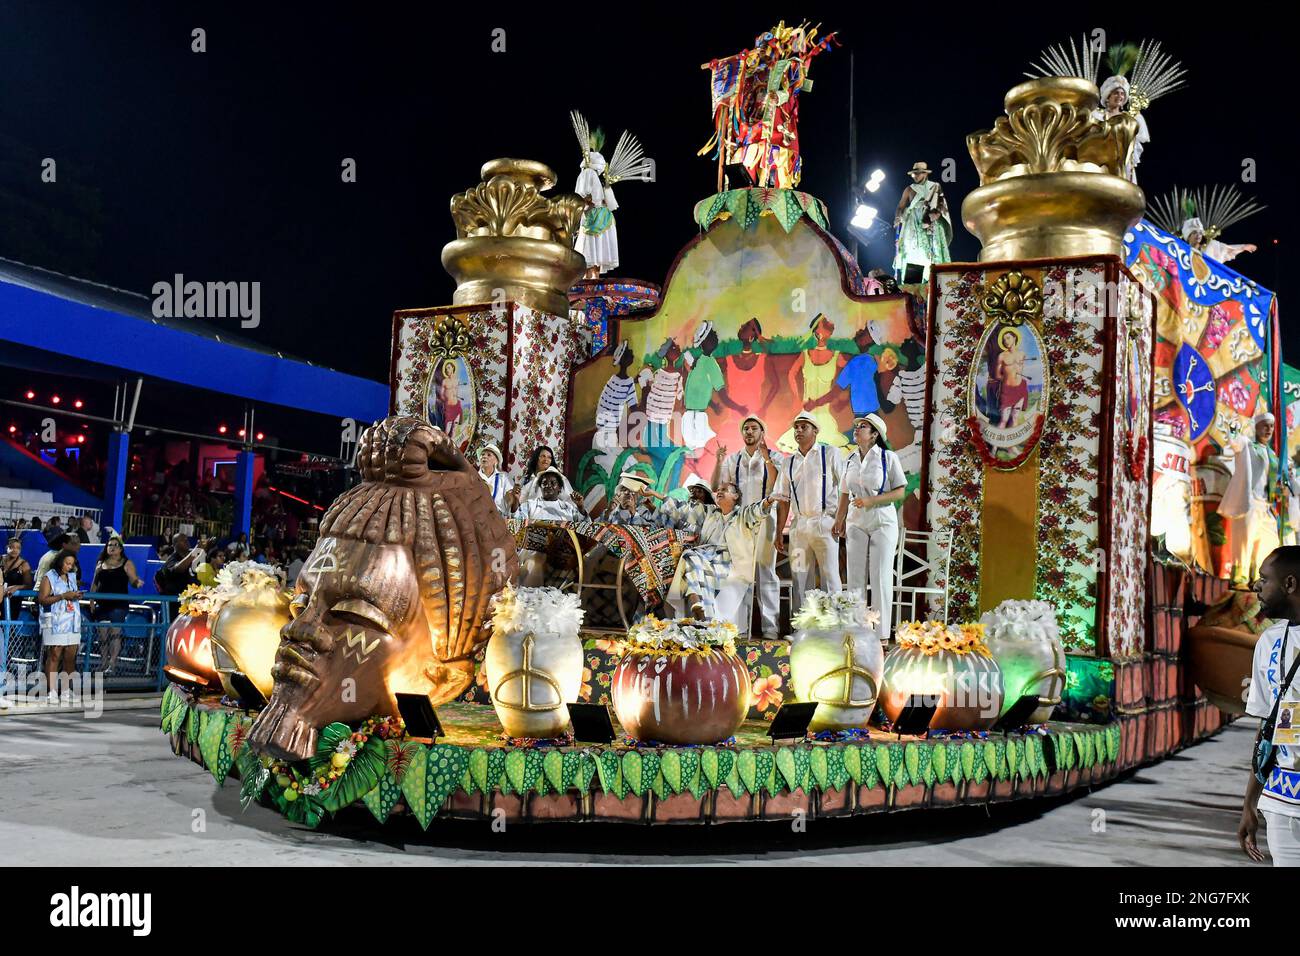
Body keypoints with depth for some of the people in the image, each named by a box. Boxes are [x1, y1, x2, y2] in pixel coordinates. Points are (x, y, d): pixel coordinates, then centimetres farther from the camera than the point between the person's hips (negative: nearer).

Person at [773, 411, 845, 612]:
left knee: (830, 577, -4)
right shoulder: (789, 462, 15)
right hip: (799, 525, 4)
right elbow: (783, 500, 14)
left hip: (825, 523, -4)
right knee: (799, 579, 6)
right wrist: (778, 533, 9)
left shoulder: (829, 454, 4)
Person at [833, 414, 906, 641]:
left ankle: (882, 635, 1)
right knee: (855, 579, 3)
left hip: (883, 522, -4)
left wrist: (869, 501, -16)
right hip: (856, 523, 5)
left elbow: (900, 492, -7)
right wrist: (838, 521, 5)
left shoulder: (888, 458, -4)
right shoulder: (850, 460, 11)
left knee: (881, 578, -3)